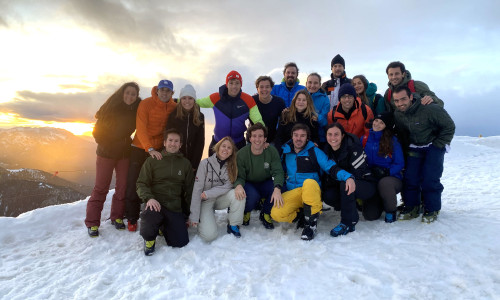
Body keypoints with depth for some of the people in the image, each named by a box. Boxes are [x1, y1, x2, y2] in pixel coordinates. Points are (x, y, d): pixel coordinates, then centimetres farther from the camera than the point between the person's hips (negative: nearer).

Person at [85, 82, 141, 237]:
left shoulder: (137, 109, -2)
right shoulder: (112, 107, -12)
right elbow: (97, 130, -7)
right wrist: (107, 145, -9)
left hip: (125, 153, 4)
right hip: (106, 153, -3)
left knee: (123, 186, 4)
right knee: (101, 188, -1)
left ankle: (117, 217, 21)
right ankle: (92, 223, 9)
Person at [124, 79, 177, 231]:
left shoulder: (174, 107, -1)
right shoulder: (145, 104, -12)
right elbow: (141, 128, -20)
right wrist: (150, 149, -31)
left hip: (159, 150, 3)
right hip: (140, 148, -2)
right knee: (133, 184, 1)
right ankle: (132, 219, 16)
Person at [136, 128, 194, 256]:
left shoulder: (185, 164, 13)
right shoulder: (152, 160, 6)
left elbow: (189, 190, 16)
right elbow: (141, 183, 2)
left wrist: (188, 215, 13)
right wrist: (149, 198, -20)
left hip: (175, 208, 3)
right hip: (156, 203, -2)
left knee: (181, 242, -11)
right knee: (150, 216, -38)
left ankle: (163, 226, 22)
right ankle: (149, 238, -2)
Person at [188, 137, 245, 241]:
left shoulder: (232, 166, -4)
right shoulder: (206, 163, -15)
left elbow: (228, 186, -11)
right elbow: (197, 190, -16)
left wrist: (208, 193, -23)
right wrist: (194, 217, -19)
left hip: (220, 199, 3)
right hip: (205, 201, -3)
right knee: (209, 235, -21)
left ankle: (233, 225, -8)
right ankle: (202, 220, 12)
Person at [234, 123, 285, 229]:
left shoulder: (272, 151, -12)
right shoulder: (241, 154, -15)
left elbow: (278, 172, -19)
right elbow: (239, 176, -14)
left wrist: (277, 188, -40)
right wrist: (238, 185, -40)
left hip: (266, 184, 2)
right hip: (249, 184, -2)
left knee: (277, 191, -30)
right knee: (252, 196, -35)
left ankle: (265, 215, 2)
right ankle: (246, 212, 5)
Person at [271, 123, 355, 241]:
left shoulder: (314, 151, 3)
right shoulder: (285, 152, 10)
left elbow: (331, 168, -6)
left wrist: (348, 177, -22)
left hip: (312, 191, -2)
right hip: (291, 193, 2)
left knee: (309, 182, -39)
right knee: (276, 214, -26)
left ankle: (311, 223, -22)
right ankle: (303, 215, 2)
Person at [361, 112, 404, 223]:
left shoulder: (393, 141, -4)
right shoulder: (365, 139, 4)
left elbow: (399, 164, -4)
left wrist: (386, 172, -21)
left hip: (392, 178, -2)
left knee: (384, 183, -39)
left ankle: (391, 211, -10)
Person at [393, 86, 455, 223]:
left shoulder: (429, 108, -25)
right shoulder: (397, 114, -8)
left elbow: (449, 126, -13)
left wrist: (437, 145, -12)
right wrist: (409, 147, 5)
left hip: (434, 146, -4)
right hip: (414, 148, 5)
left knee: (429, 178, -13)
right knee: (410, 177, -5)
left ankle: (432, 210, 4)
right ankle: (411, 207, 10)